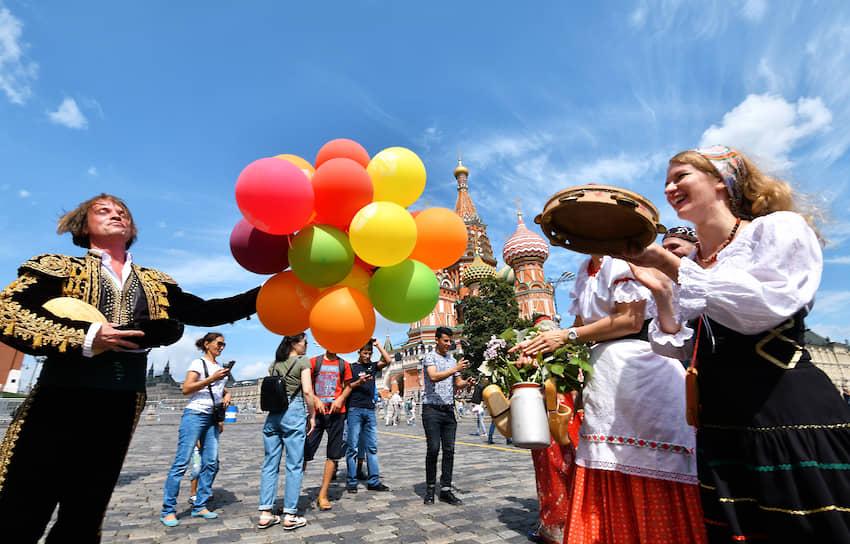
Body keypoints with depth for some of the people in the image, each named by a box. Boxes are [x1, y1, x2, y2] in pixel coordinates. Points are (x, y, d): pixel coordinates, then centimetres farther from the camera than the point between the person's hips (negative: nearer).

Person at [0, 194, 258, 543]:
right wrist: (85, 336, -17)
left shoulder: (154, 283, 14)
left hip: (122, 405, 3)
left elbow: (203, 312, 4)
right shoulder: (61, 267, 6)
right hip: (61, 396, -2)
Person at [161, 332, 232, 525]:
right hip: (195, 415, -7)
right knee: (182, 462, -5)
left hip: (212, 418, 7)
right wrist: (211, 379, -19)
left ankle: (199, 506, 13)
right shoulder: (199, 363, -2)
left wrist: (227, 396, 8)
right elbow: (186, 389, -12)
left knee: (211, 463, 4)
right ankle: (168, 510, 6)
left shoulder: (219, 367, 18)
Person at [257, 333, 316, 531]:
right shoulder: (302, 362, -6)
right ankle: (290, 516, 8)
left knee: (270, 464, 12)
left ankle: (265, 514, 17)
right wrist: (312, 416, -3)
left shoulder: (274, 364, 12)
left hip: (273, 414, 6)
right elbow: (307, 391, -12)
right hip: (294, 412, -6)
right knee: (294, 466, 2)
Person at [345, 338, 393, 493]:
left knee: (372, 447, 5)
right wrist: (358, 382, -16)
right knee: (353, 447, -1)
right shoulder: (351, 367, 3)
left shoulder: (372, 366, 14)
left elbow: (388, 360, 0)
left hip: (370, 411, 4)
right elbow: (345, 388, -1)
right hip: (355, 410, -4)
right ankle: (351, 482, 9)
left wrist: (378, 344, 2)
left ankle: (374, 481, 10)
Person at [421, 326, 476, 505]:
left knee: (449, 450, 4)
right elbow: (434, 377, -21)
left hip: (449, 410, 6)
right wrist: (455, 369, -32)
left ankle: (445, 489, 12)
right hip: (432, 410, -5)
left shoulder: (453, 360, 15)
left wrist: (467, 382, -7)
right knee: (433, 449, -3)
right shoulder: (429, 357, -4)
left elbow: (457, 383, 16)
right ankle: (430, 489, 13)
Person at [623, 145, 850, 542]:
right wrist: (662, 291, -8)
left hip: (794, 417, -5)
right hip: (720, 427, 5)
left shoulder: (780, 227, -3)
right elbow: (680, 349, 7)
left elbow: (764, 307, -21)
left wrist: (669, 263, -19)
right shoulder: (687, 264, 10)